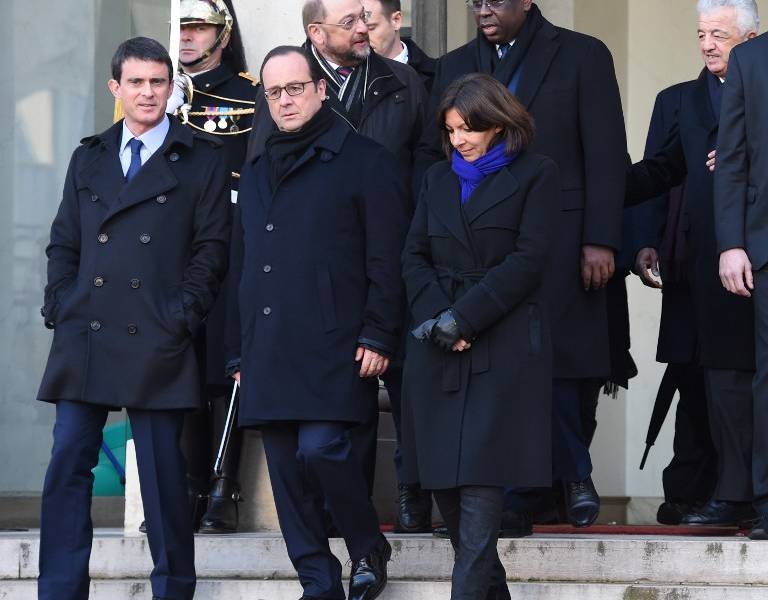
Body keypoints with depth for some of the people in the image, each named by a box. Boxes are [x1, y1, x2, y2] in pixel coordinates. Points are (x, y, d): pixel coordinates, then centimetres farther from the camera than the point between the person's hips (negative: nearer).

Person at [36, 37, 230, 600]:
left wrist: (184, 314, -8)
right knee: (69, 463, -2)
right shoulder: (89, 158, 17)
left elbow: (212, 246, 1)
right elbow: (64, 242, 17)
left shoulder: (203, 158, 6)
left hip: (157, 342, -3)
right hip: (84, 337, 3)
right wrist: (60, 304, 3)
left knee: (163, 469, -1)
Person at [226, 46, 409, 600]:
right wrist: (239, 350, 19)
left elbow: (387, 258, -4)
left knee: (321, 448, -19)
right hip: (268, 354, 6)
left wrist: (378, 335, -12)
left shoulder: (363, 161, 1)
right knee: (286, 468, 3)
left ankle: (369, 550, 2)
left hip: (332, 346, -6)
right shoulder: (257, 173, 21)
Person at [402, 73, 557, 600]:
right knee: (445, 483, 2)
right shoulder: (440, 178, 18)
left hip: (503, 347, -5)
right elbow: (414, 256, 12)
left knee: (481, 484, -13)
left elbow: (528, 259, -6)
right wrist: (436, 318, -6)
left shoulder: (536, 176, 2)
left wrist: (463, 318, -11)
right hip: (438, 354, 5)